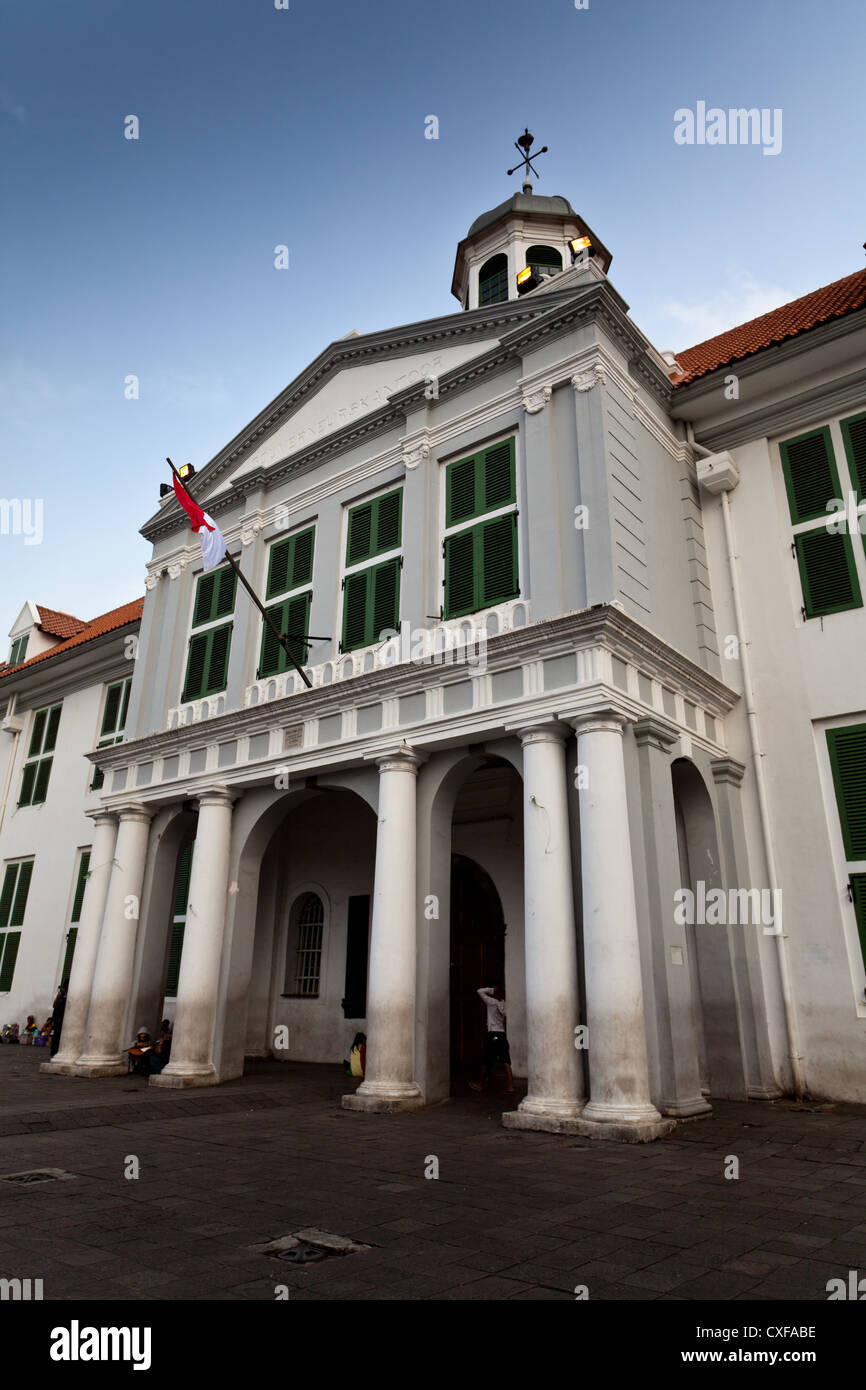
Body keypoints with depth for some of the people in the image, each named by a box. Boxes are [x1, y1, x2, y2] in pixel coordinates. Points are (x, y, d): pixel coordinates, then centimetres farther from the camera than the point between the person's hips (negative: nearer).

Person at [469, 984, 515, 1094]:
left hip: (493, 1035, -5)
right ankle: (510, 1086, -5)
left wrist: (491, 990, -1)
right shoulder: (503, 1004, 7)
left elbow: (480, 991, -7)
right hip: (503, 1035, 6)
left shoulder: (492, 1002, -10)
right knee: (506, 1062, 1)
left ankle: (480, 1084, 20)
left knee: (486, 1061, 7)